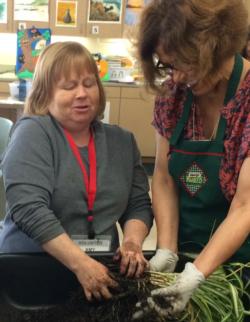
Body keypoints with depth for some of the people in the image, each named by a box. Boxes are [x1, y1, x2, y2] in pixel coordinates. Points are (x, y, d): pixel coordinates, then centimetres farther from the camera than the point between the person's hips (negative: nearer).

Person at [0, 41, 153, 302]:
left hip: (101, 269, 4)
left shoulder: (121, 141, 10)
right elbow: (29, 209, -17)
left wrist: (133, 242, -9)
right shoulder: (32, 133, -6)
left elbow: (139, 205, 11)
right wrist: (80, 264, -24)